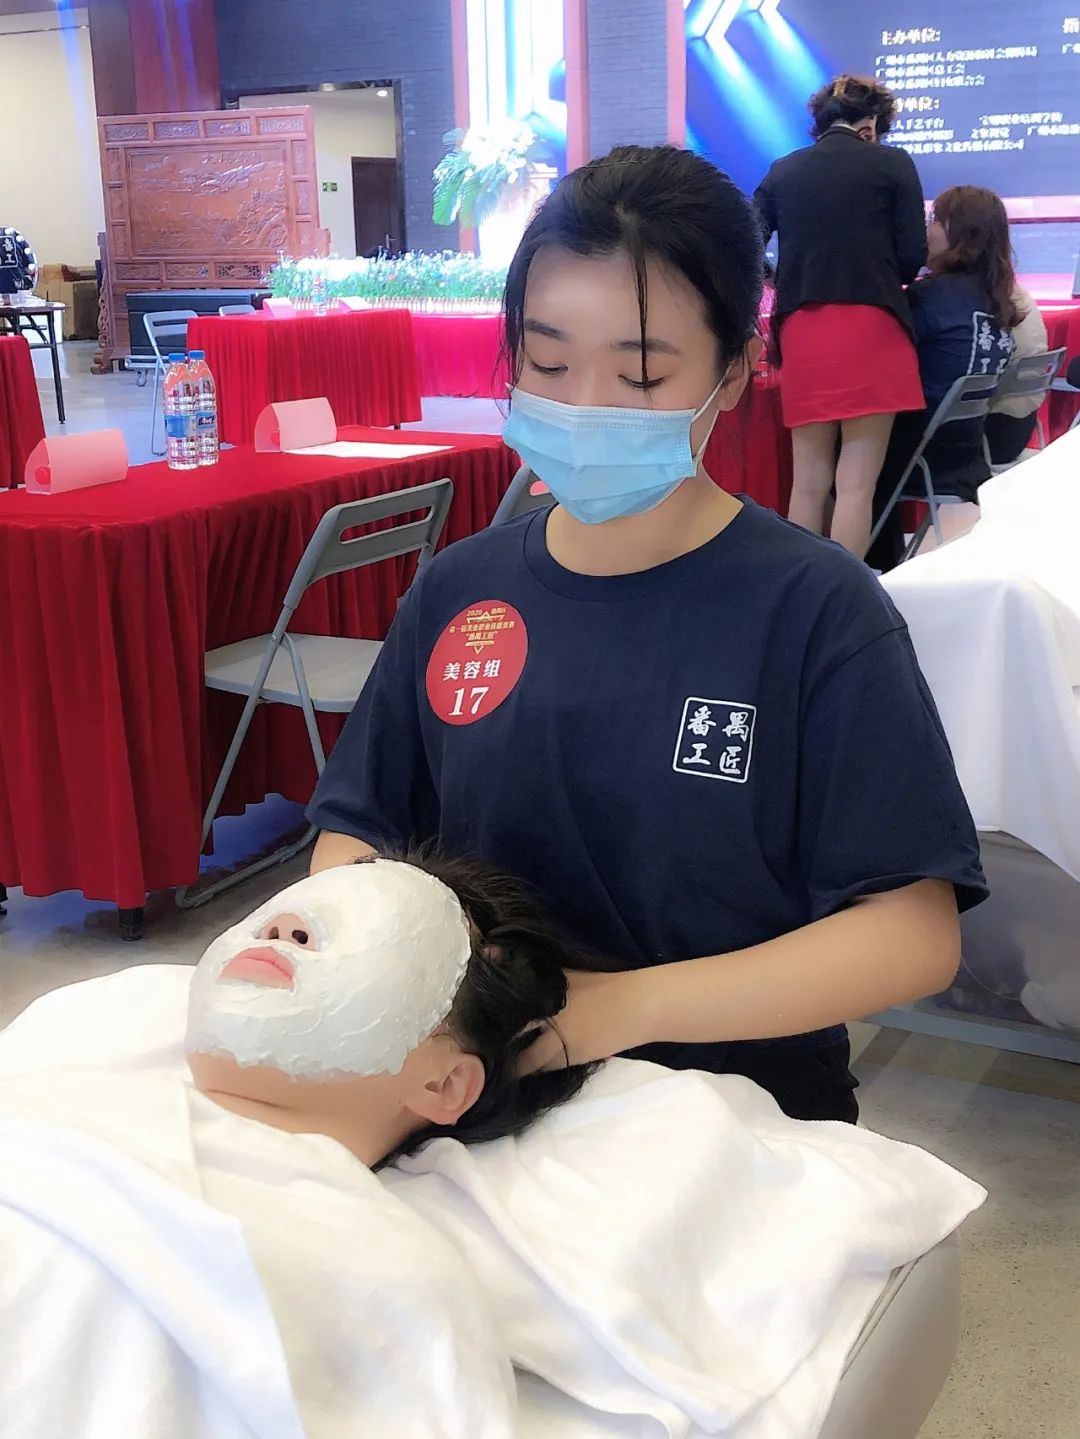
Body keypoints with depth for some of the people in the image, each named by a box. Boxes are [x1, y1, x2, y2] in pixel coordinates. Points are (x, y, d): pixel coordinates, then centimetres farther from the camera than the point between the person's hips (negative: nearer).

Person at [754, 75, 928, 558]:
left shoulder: (782, 171, 11)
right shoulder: (893, 164, 3)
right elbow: (912, 256, 0)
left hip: (801, 330, 4)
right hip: (871, 327, -3)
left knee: (808, 482, 9)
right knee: (856, 483, -3)